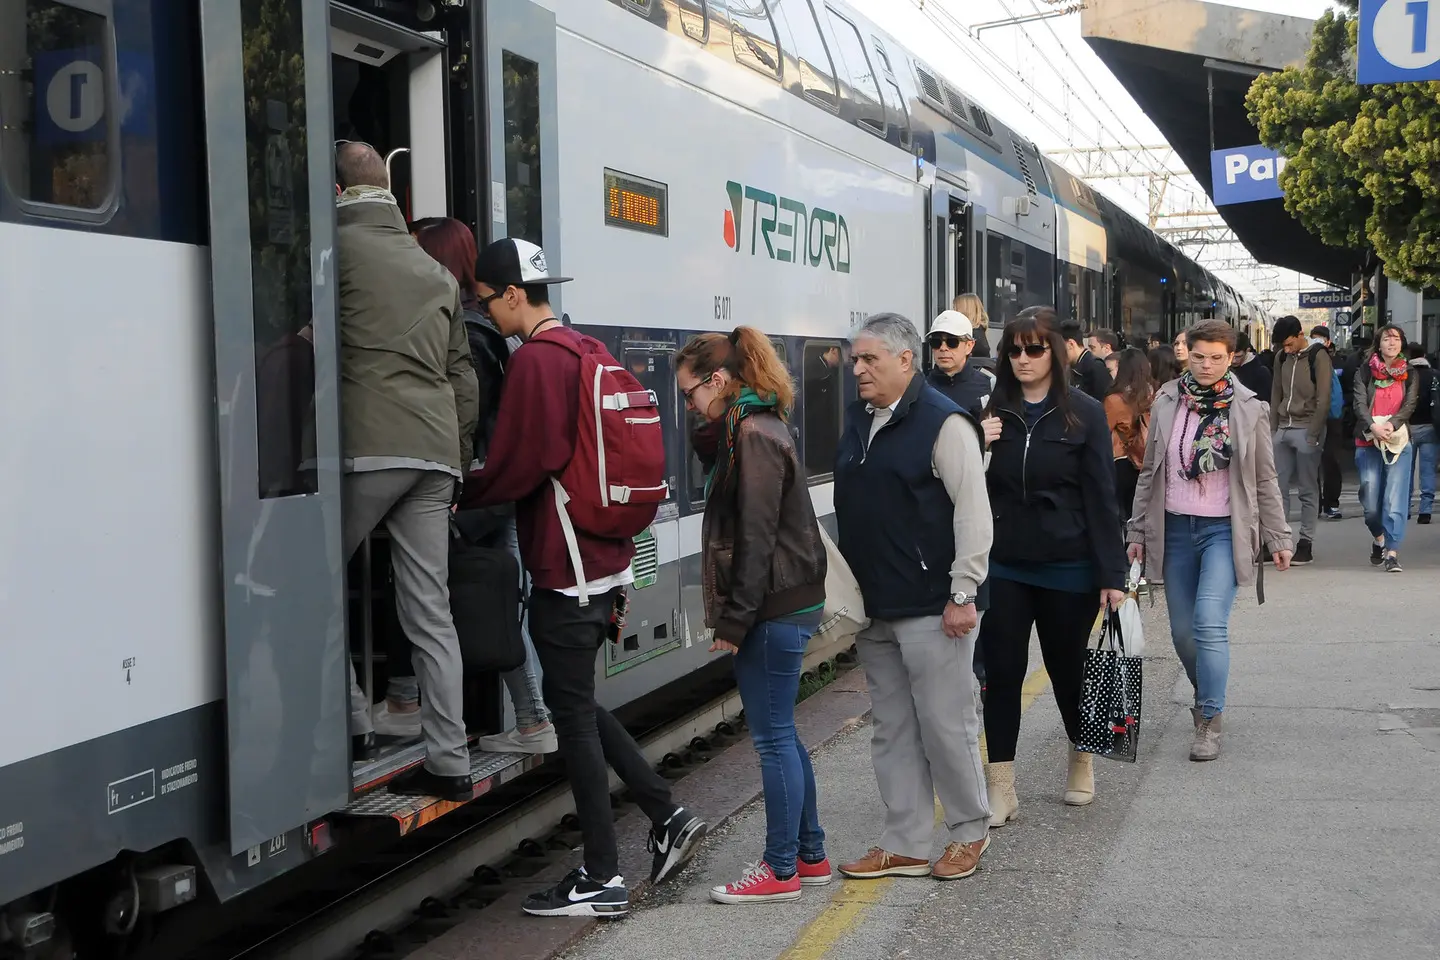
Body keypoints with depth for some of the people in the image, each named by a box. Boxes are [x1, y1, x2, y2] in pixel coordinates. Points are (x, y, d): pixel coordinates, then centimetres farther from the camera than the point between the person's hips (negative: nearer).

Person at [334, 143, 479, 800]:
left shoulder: (337, 245, 2)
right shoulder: (436, 270, 21)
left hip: (366, 448, -6)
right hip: (435, 452, 6)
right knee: (431, 616, 6)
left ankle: (350, 724, 7)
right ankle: (449, 763, 8)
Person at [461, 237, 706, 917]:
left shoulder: (535, 358, -15)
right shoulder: (584, 350, 14)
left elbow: (517, 465, -19)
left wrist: (460, 499, -2)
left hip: (565, 568, -9)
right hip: (606, 559, 9)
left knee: (572, 712, -1)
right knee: (578, 703, 19)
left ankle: (602, 879, 8)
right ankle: (667, 817, 19)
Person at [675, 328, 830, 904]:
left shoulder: (752, 435, -15)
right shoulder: (758, 427, 16)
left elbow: (755, 539, -19)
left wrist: (733, 621, -16)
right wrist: (734, 616, 17)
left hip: (774, 609, -10)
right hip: (790, 603, 10)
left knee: (773, 738, -2)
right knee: (780, 734, 15)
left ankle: (782, 871, 8)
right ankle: (809, 856, 25)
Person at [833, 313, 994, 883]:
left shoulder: (943, 422, -11)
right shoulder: (859, 421, 13)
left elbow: (973, 511, -14)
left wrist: (963, 594, -16)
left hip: (931, 608, -8)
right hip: (873, 609, 8)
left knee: (945, 725, 2)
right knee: (892, 730, 12)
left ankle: (969, 833, 21)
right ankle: (905, 846, 21)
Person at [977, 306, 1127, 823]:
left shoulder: (1084, 413, -4)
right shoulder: (993, 411, 3)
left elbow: (1100, 497, -6)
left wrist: (1111, 573, -9)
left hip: (1067, 567, -2)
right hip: (1003, 566, 2)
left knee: (1067, 668, 13)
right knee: (1002, 674, 1)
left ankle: (1082, 761, 38)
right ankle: (1001, 788, 9)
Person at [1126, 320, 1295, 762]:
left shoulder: (1249, 409, -1)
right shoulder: (1166, 402, 4)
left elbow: (1265, 480, 5)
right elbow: (1149, 472, 9)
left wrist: (1278, 537, 4)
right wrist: (1138, 531, 8)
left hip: (1225, 529, -3)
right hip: (1175, 528, 3)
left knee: (1210, 623, -16)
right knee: (1182, 630, 9)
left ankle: (1210, 722, -7)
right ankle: (1206, 695, 35)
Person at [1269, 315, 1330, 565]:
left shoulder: (1318, 357, -6)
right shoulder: (1281, 357, 12)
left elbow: (1323, 399, -10)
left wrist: (1313, 434, -14)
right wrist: (1272, 429, 9)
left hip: (1306, 430, -6)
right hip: (1283, 429, 6)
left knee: (1307, 489, -1)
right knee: (1278, 487, 4)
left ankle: (1306, 543, 3)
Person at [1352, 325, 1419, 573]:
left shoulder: (1410, 374, 9)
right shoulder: (1365, 371, 6)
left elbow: (1410, 405, -3)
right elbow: (1359, 403, -5)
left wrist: (1391, 424, -22)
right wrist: (1373, 426, -23)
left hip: (1399, 442, 0)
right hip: (1368, 442, 0)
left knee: (1395, 499, -9)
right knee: (1370, 502, 0)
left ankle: (1392, 552, -7)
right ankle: (1380, 537, 29)